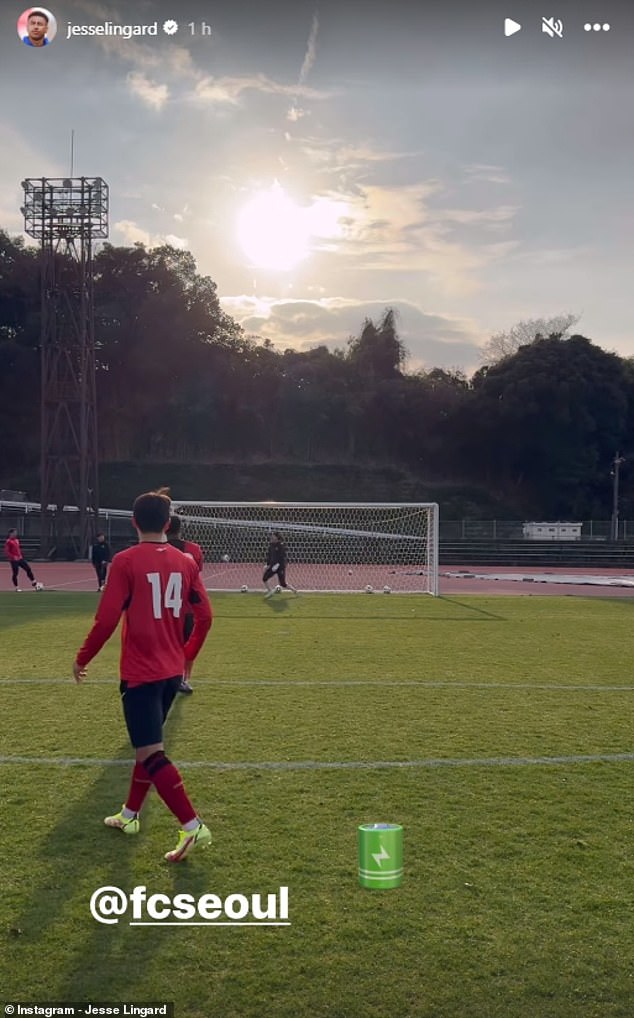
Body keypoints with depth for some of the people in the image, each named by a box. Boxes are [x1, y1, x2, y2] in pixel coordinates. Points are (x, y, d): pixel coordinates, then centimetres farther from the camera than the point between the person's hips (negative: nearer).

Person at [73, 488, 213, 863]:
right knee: (149, 745, 21)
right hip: (172, 672, 6)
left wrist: (83, 659, 0)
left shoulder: (126, 561, -13)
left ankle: (194, 828, -9)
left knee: (152, 753, -3)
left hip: (140, 674, -6)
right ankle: (130, 815, 35)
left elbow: (107, 619, -15)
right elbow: (205, 616, 5)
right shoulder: (185, 562, 2)